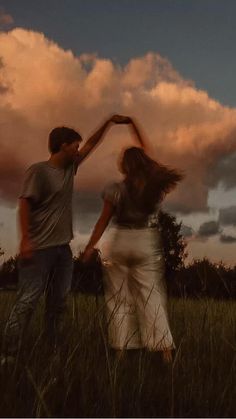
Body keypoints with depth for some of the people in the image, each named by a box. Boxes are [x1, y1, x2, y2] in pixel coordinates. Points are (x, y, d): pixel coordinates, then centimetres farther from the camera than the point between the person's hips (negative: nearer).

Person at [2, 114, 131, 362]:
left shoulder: (70, 168, 13)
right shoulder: (38, 171, -9)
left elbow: (91, 145, 22)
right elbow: (24, 204, -14)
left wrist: (110, 122, 19)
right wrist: (25, 239, -23)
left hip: (63, 247, 8)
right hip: (40, 248, -8)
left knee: (58, 302, 9)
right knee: (28, 300, -10)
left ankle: (53, 350, 16)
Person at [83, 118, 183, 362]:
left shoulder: (116, 189, -7)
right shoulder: (154, 187, 1)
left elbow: (103, 221, -4)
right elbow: (147, 160, 16)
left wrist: (90, 247, 6)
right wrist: (134, 126, 25)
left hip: (121, 243, -1)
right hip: (147, 244, 2)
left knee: (119, 297, 10)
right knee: (151, 296, 2)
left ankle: (121, 348, 12)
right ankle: (165, 349, -3)